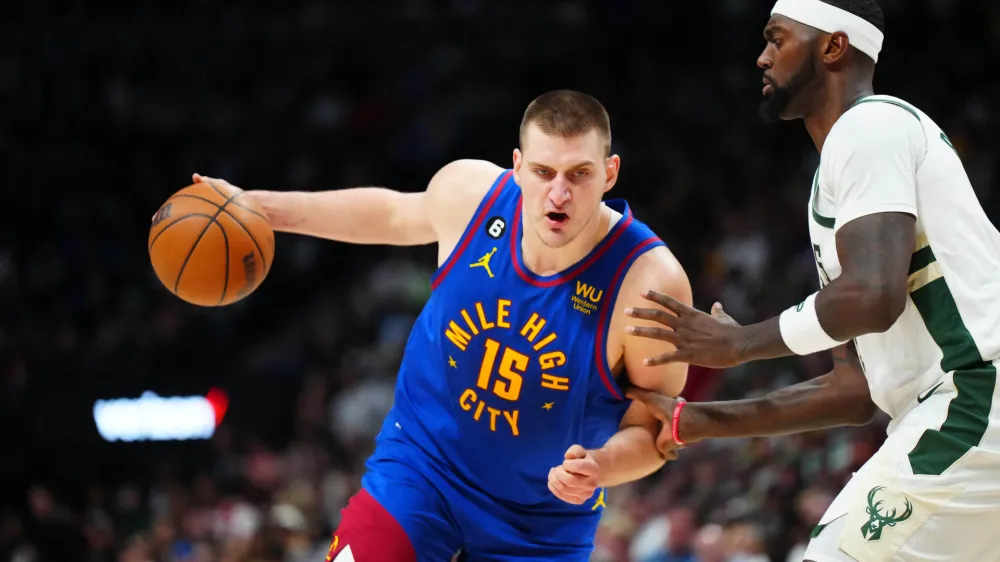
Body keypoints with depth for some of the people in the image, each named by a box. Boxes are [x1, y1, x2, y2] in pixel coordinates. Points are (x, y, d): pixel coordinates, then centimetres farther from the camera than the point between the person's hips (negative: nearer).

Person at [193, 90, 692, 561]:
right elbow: (392, 214, 11)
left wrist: (599, 467, -35)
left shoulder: (650, 282, -25)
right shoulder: (469, 191, -15)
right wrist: (259, 206, 14)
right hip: (420, 464, 2)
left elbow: (652, 429, -13)